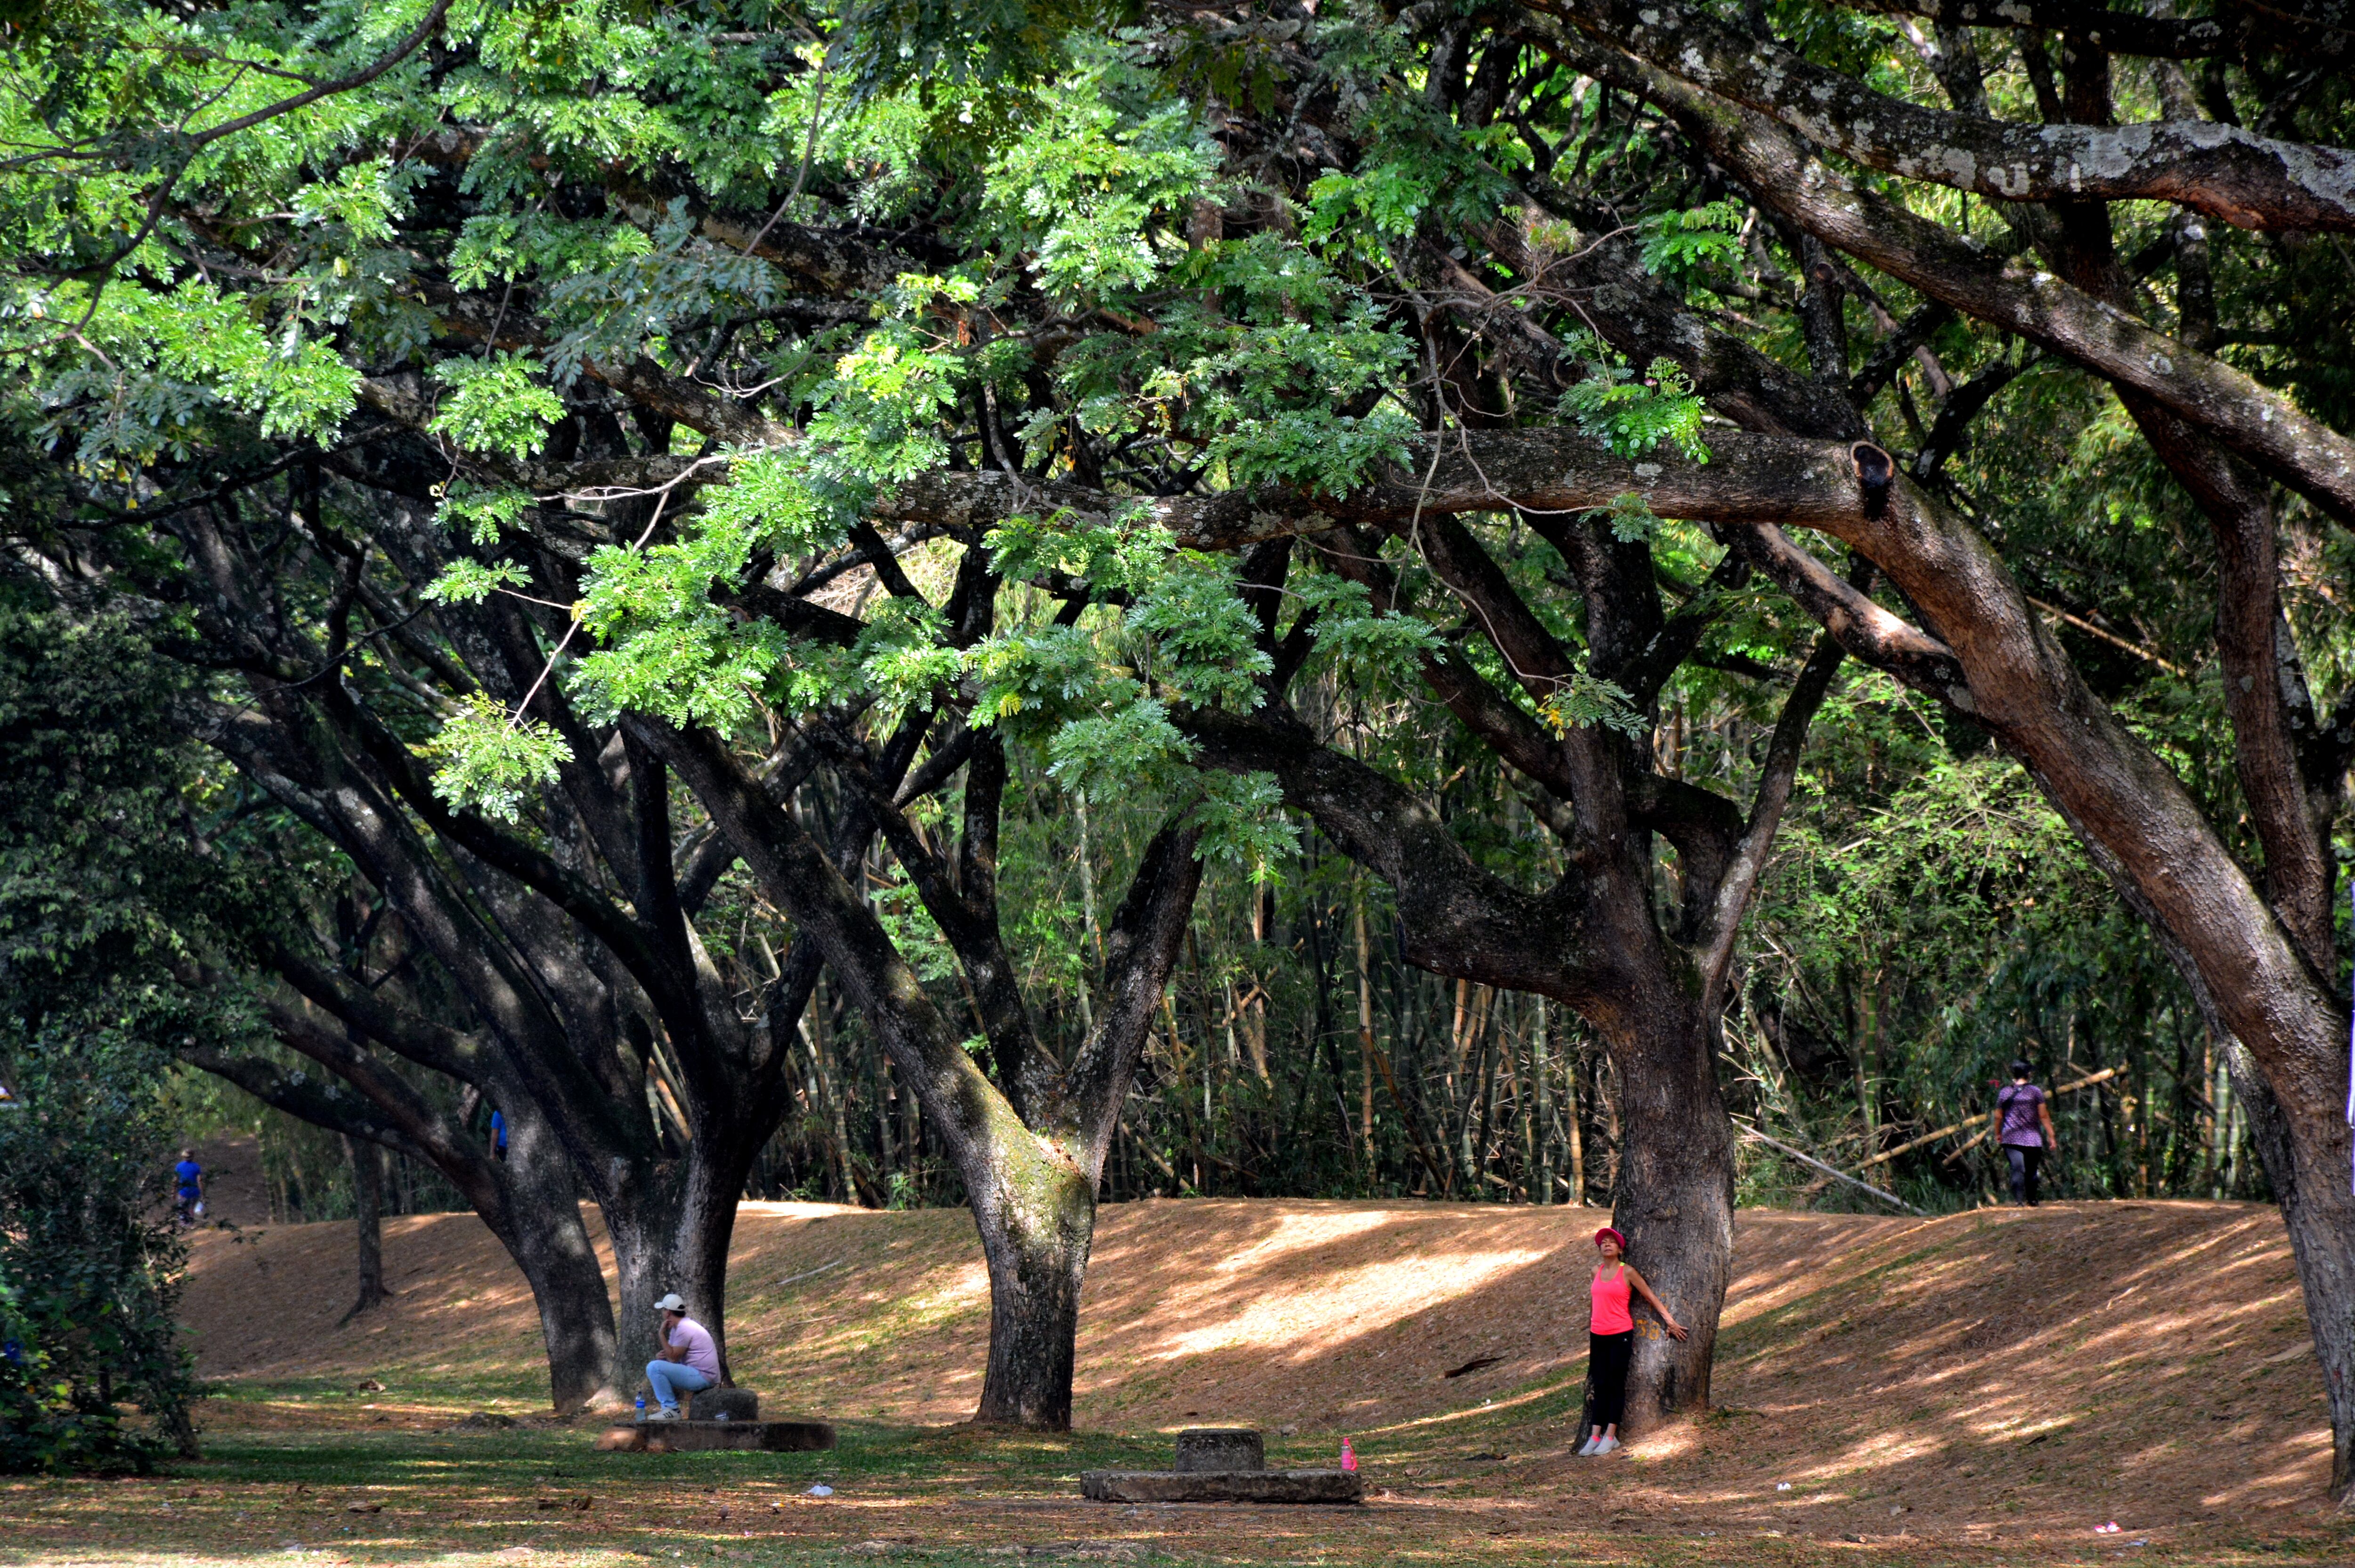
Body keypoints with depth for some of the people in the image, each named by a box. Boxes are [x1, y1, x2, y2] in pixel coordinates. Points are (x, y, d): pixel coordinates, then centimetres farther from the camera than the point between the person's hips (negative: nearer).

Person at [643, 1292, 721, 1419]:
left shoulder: (683, 1329, -17)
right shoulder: (677, 1327, 16)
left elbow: (673, 1358, -18)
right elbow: (672, 1354, 21)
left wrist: (662, 1334, -15)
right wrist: (661, 1356, -3)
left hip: (702, 1377, -11)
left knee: (654, 1367, -18)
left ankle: (672, 1409, -15)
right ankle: (668, 1408, 17)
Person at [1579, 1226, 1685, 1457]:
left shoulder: (1627, 1272, -5)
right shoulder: (1597, 1271, 9)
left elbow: (1651, 1297, 1)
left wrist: (1670, 1321, 1)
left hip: (1620, 1335, -5)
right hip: (1598, 1335, 5)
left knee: (1616, 1384, -1)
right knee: (1600, 1385, 5)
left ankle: (1611, 1436, 2)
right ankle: (1595, 1436, 5)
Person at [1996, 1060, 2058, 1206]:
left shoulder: (2005, 1093, 5)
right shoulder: (2036, 1092, 1)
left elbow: (1998, 1117, 11)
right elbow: (2044, 1115, -1)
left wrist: (1998, 1134, 26)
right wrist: (2051, 1135, 4)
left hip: (2011, 1139, 0)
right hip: (2033, 1139, 0)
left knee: (2018, 1170, -10)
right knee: (2031, 1171, 14)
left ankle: (2018, 1200, -24)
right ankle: (2031, 1201, 23)